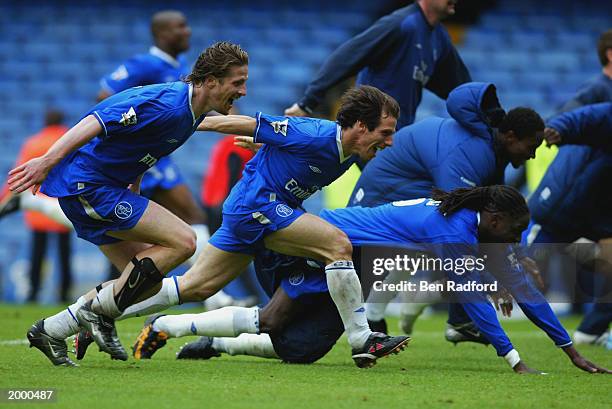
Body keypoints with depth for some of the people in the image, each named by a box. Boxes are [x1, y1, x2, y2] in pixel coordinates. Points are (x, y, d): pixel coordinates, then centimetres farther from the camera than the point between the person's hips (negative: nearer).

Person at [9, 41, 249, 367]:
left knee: (149, 283, 7)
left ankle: (49, 331, 11)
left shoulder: (191, 113, 9)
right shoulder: (167, 105, -22)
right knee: (183, 241, -16)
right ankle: (101, 309, -6)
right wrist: (48, 161, -36)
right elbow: (95, 122, -29)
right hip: (87, 184, -10)